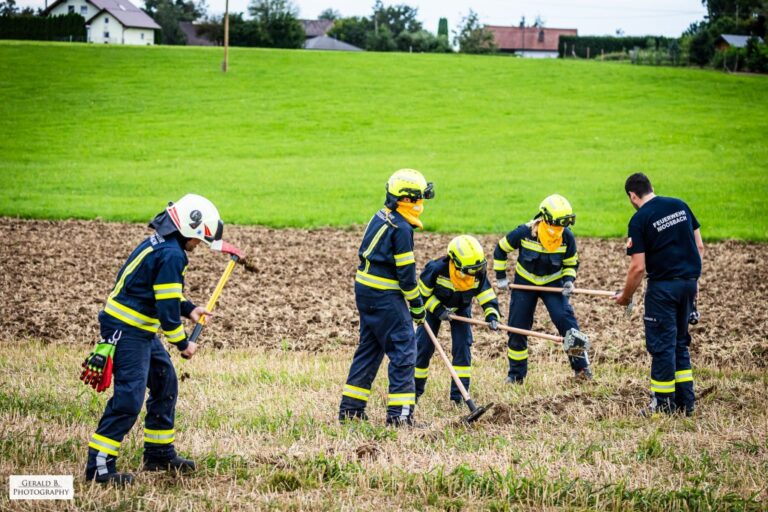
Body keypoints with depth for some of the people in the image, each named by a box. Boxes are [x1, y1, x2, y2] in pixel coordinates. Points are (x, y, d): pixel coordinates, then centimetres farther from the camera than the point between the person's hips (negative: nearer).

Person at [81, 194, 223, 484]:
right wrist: (183, 344, -9)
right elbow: (167, 308, -21)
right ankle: (99, 466, -11)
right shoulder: (172, 255, -21)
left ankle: (159, 453, 30)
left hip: (142, 330, 11)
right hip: (127, 331, -11)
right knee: (129, 398, -12)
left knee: (165, 385, 19)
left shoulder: (159, 244, 11)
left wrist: (188, 309, 13)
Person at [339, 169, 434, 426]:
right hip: (385, 297, -9)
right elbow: (406, 272, -16)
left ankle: (350, 408, 20)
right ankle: (399, 412, -7)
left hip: (365, 289, 9)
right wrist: (417, 305, -5)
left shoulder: (381, 217, 11)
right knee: (404, 349, -5)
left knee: (369, 347, 16)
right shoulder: (401, 228, -17)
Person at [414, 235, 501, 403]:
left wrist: (492, 316, -36)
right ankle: (415, 390, 14)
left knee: (462, 346, -10)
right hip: (434, 306, -2)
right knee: (424, 347, -3)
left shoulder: (479, 274, -26)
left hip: (461, 309, 2)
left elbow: (487, 295, -19)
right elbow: (422, 292, -21)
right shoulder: (436, 269, -35)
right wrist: (437, 309, -26)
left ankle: (459, 394, -5)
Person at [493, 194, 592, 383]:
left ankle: (581, 367, -10)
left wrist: (568, 280, -19)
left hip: (553, 283, 0)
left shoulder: (567, 238, -18)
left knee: (565, 318, -20)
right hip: (524, 282, 0)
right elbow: (500, 249, -5)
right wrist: (501, 277, -3)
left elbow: (571, 263, 0)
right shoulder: (524, 233, -23)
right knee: (517, 328, 0)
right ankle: (516, 374, 17)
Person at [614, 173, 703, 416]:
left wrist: (625, 297, 2)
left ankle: (664, 404, 4)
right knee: (680, 342, 17)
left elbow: (638, 267, -11)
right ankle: (686, 402, 17)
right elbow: (699, 246, 10)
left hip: (663, 285, -6)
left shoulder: (640, 219, -9)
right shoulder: (680, 205, 8)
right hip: (689, 281, 6)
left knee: (661, 344, 2)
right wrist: (694, 280, 17)